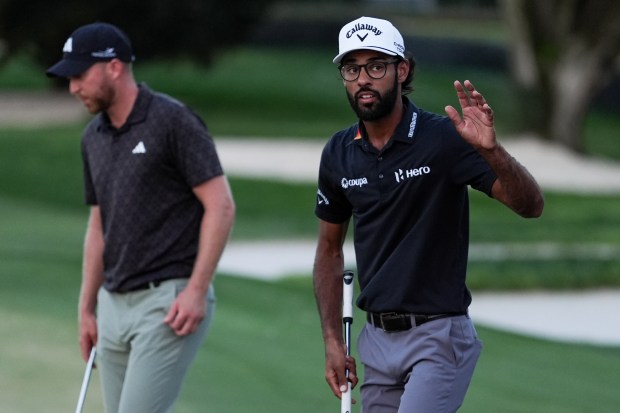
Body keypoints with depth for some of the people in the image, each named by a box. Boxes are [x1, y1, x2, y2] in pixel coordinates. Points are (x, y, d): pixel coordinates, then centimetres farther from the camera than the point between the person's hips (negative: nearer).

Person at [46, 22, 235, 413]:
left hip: (170, 300, -8)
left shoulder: (173, 120, -12)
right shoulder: (94, 137, 12)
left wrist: (197, 290, -20)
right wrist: (87, 309, 17)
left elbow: (220, 205, -14)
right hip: (115, 304, 8)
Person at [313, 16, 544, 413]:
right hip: (377, 336, 6)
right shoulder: (339, 153, 4)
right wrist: (333, 342, 9)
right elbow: (330, 248, 16)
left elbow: (530, 205, -20)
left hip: (438, 335, -6)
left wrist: (491, 150, -39)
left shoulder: (444, 138, -12)